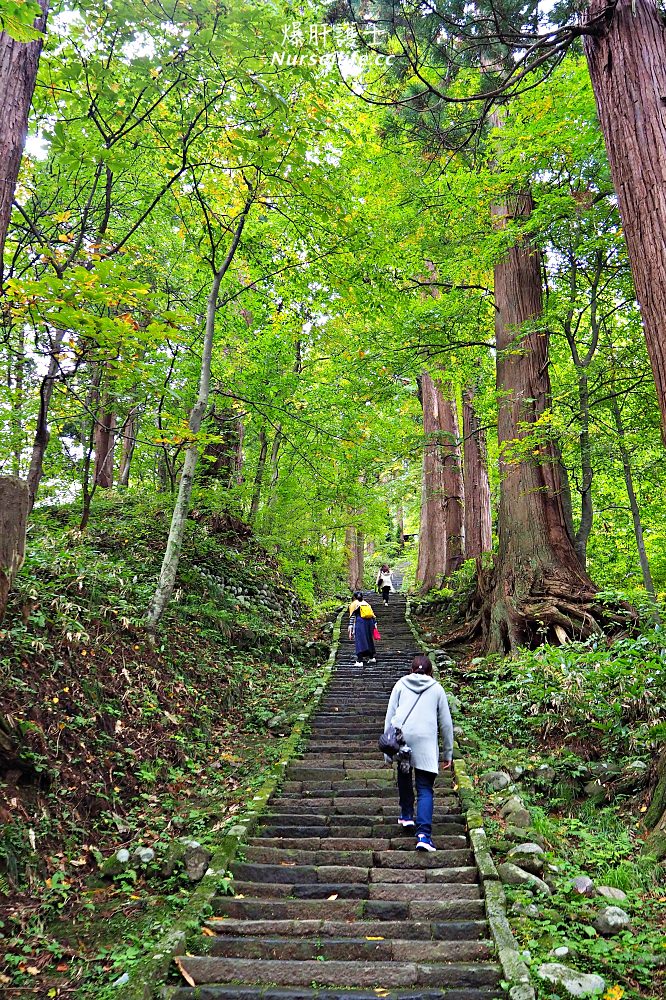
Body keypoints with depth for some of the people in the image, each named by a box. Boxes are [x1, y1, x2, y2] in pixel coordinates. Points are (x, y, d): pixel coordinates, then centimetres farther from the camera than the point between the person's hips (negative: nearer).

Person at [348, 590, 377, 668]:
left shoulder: (354, 604, 4)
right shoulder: (366, 603, 18)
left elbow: (352, 617, -3)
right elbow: (373, 615, 14)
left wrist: (350, 630, -4)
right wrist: (375, 624, 18)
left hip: (360, 623, -5)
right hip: (369, 622, 5)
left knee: (359, 641, -4)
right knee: (369, 639, 19)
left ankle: (360, 661, -11)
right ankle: (372, 657, 29)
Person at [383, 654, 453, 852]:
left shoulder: (401, 684, 15)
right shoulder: (437, 688, 15)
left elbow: (390, 714, 10)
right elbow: (445, 723, 16)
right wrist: (448, 753, 22)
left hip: (400, 737, 1)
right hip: (425, 742, -1)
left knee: (404, 775, 26)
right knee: (425, 789, 2)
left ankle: (406, 815, 32)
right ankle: (423, 833, -12)